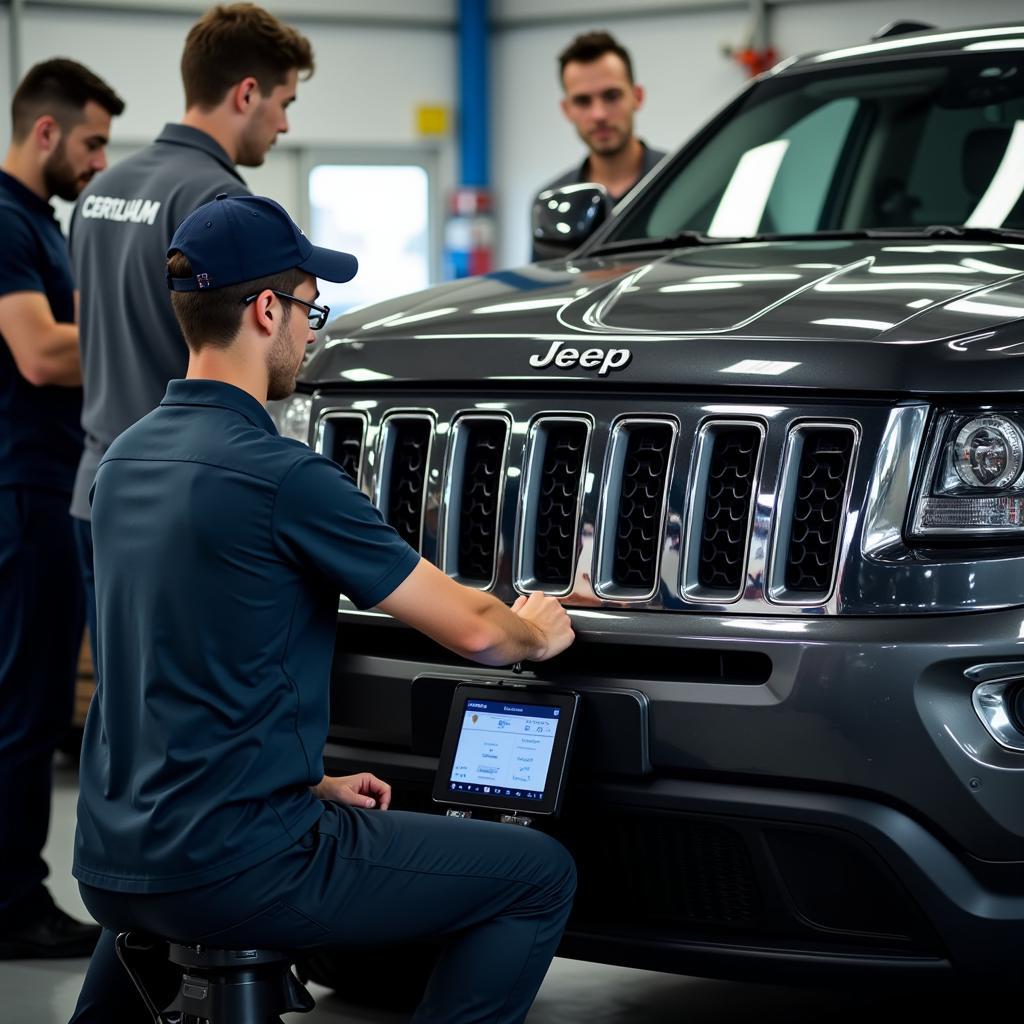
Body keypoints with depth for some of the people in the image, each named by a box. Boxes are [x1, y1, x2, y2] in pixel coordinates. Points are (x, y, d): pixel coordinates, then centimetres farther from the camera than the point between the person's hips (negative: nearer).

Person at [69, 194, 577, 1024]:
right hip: (238, 864, -8)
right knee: (540, 877, 1)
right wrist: (536, 633, 14)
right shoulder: (283, 477, -16)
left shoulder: (127, 459, 9)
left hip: (112, 862, 9)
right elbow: (470, 629, -8)